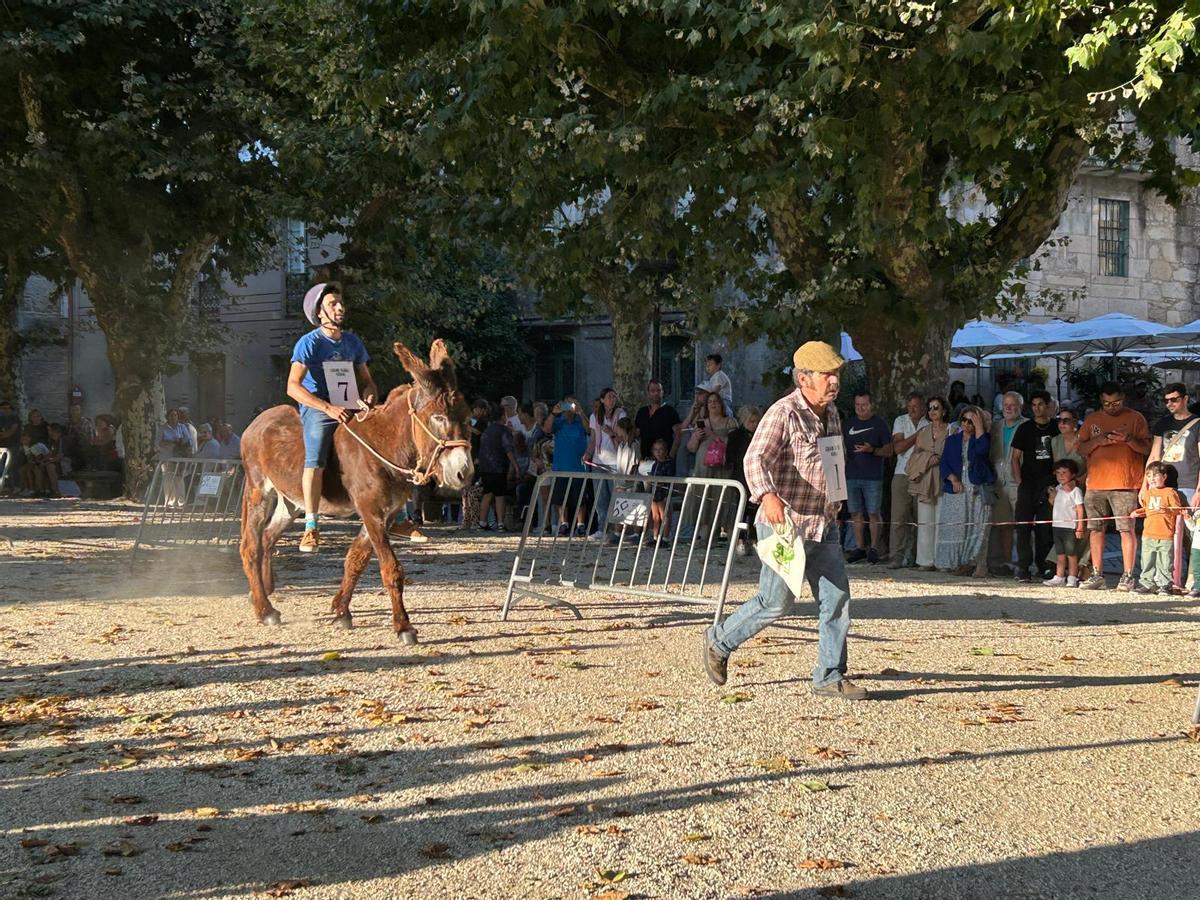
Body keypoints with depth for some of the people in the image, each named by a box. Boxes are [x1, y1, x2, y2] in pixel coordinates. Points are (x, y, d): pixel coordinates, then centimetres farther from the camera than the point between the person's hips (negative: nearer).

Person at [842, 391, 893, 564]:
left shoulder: (880, 424, 2)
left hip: (873, 476, -4)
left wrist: (872, 450, -16)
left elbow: (889, 451, 1)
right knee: (855, 512, 4)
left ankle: (874, 548, 2)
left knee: (874, 513, -4)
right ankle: (859, 548, 11)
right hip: (851, 476, 4)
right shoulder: (848, 424, 14)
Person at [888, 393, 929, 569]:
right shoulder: (900, 421, 9)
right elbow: (898, 447, -2)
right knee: (898, 518, -7)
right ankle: (897, 557, -8)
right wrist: (918, 434, -5)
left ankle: (913, 556, 10)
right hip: (902, 475, 0)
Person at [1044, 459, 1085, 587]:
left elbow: (1080, 509, -10)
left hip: (1070, 527, -6)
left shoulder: (1075, 491, -7)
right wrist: (1052, 494, 11)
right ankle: (1059, 577, 13)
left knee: (1071, 554, -1)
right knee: (1059, 554, 9)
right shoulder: (1058, 489, 12)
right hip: (1057, 526, 7)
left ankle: (1072, 578, 4)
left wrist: (1080, 527, -14)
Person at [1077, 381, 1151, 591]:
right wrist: (1097, 441, -8)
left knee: (1126, 529, -7)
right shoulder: (1092, 420, 14)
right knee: (1096, 529, 4)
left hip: (1125, 484, -3)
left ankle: (1127, 576, -3)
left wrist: (1129, 439, -17)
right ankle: (1097, 575, 9)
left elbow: (1146, 448, 2)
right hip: (1096, 484, 4)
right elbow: (1081, 449, 12)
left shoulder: (1135, 418, 5)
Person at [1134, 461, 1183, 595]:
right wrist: (1138, 512, 7)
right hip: (1148, 534, 5)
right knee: (1147, 561, 8)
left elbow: (1178, 509, -7)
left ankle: (1164, 585, 9)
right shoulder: (1147, 493, 15)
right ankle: (1147, 583, 15)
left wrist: (1168, 510, -24)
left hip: (1165, 535, -5)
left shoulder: (1170, 492, -4)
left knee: (1164, 562, 0)